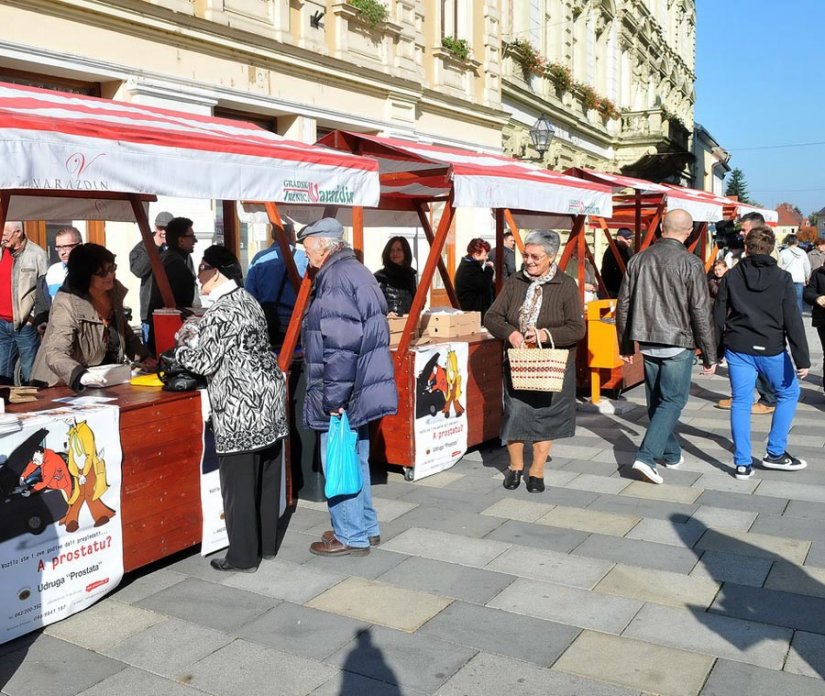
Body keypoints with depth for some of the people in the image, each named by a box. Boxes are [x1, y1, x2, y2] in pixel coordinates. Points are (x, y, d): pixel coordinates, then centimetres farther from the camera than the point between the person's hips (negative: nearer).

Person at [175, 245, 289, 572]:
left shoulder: (220, 310, -14)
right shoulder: (247, 300, 13)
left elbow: (204, 362, -13)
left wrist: (182, 349, 6)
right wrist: (200, 337, 21)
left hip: (241, 408, -9)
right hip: (268, 396, 9)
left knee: (239, 482, 1)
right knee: (266, 477, 14)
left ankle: (243, 556, 10)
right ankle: (267, 544, 26)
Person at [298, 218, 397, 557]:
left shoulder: (336, 277, -17)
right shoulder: (356, 271, 15)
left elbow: (341, 344, -25)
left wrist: (334, 396, -21)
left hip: (341, 392, -10)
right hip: (363, 387, 10)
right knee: (355, 458, 19)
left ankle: (351, 536, 13)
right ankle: (366, 527, 30)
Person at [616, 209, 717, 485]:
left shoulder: (639, 259, 4)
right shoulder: (690, 263, -11)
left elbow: (623, 306, 8)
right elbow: (700, 313, -11)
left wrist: (625, 345, 18)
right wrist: (709, 355, -3)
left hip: (648, 343, 5)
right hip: (678, 343, -5)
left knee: (656, 400, 16)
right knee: (672, 400, 1)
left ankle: (671, 454, 29)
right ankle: (646, 456, -11)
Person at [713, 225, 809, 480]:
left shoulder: (731, 277, 1)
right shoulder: (782, 280, -4)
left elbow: (718, 318, 2)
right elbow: (793, 322, -7)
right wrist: (802, 360, -5)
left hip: (738, 349, 2)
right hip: (771, 350, -1)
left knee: (741, 403, 7)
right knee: (789, 394, 19)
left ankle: (743, 463, 6)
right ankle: (775, 453, 19)